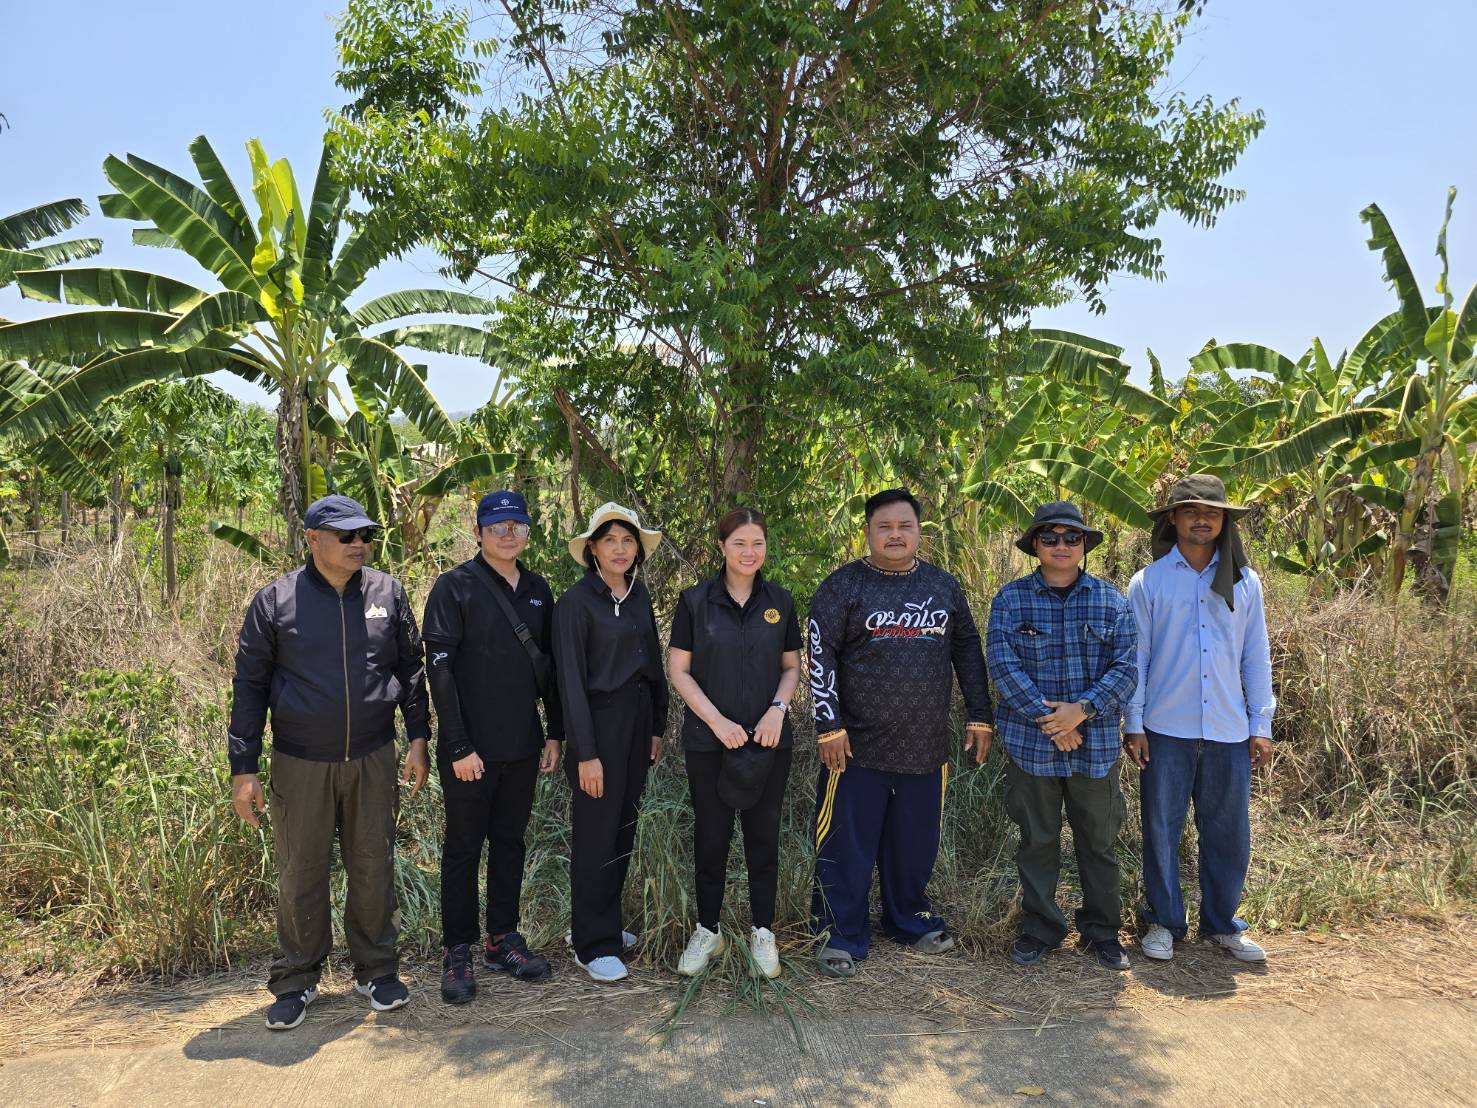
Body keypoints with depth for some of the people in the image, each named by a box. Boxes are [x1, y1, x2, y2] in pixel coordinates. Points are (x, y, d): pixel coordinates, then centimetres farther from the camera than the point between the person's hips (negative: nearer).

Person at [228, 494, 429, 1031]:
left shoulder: (387, 593, 1)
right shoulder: (275, 601, -5)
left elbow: (411, 669, 9)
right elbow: (249, 687, -1)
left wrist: (418, 738, 4)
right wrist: (243, 769, -3)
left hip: (372, 760, 2)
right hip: (300, 765, -1)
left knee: (374, 869, 10)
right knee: (301, 875, 8)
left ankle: (376, 970, 27)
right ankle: (296, 981, 26)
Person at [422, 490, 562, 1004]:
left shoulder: (537, 589, 8)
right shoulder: (455, 586, -9)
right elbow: (440, 669, -13)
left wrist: (554, 734, 8)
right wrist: (459, 747, -16)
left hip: (523, 746, 5)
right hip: (470, 749, -5)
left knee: (510, 842, 14)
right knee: (464, 847, 6)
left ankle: (503, 938, 27)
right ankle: (457, 952, 18)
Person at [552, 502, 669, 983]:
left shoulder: (639, 596, 7)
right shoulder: (576, 602, -12)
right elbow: (571, 681, -14)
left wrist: (657, 727, 11)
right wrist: (585, 753, -16)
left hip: (638, 721, 7)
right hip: (599, 723, -6)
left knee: (624, 830, 15)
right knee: (596, 835, 2)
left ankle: (604, 924, 31)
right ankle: (593, 945, 15)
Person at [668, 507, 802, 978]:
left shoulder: (779, 601, 2)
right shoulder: (695, 600, -4)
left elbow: (791, 666, 9)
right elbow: (678, 670, -4)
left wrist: (778, 708, -10)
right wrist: (717, 720, -13)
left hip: (768, 740, 2)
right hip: (709, 741, -1)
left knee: (763, 835, 9)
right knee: (710, 835, 8)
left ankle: (763, 932, 24)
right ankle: (707, 930, 25)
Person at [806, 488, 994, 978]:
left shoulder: (943, 586, 10)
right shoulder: (843, 586, -4)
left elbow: (967, 650, 15)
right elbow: (820, 656, -7)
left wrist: (980, 716, 11)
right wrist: (829, 726, -12)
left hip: (926, 747, 4)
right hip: (857, 746, -4)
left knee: (916, 840, 14)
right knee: (848, 843, 2)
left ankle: (909, 918, 34)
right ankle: (841, 934, 16)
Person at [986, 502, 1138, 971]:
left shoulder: (1110, 599, 3)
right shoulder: (1011, 599, -2)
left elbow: (1126, 666, -4)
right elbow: (1002, 664, -10)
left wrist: (1082, 708, -18)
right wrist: (1046, 717, -17)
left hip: (1096, 743, 1)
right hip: (1031, 743, -1)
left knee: (1099, 841, 12)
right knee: (1037, 841, 11)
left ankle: (1103, 931, 29)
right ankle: (1039, 929, 26)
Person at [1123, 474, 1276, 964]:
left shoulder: (1244, 582, 6)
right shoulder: (1148, 582, -1)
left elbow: (1256, 657, 9)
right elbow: (1135, 656, 1)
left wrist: (1261, 725, 6)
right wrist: (1133, 723, -2)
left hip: (1229, 731, 2)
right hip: (1166, 729, -2)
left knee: (1229, 832, 9)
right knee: (1162, 829, 7)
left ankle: (1221, 923, 26)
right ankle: (1164, 921, 22)